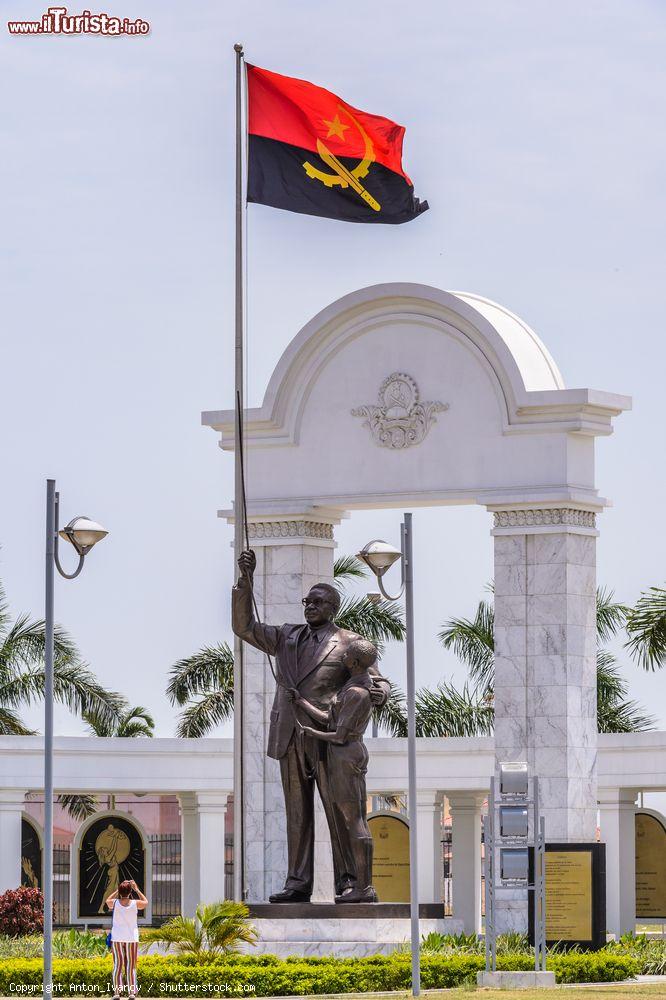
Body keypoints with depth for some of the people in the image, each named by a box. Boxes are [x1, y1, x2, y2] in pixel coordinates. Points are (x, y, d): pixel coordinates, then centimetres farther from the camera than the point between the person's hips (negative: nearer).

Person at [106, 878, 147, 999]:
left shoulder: (115, 903, -7)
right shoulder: (135, 904, -8)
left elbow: (107, 901, 18)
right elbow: (145, 902, 16)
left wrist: (118, 890, 17)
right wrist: (137, 889, 16)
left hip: (117, 938, 0)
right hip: (132, 938, 0)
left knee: (118, 965, 4)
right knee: (131, 966, 5)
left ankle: (117, 992, -2)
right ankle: (131, 992, 0)